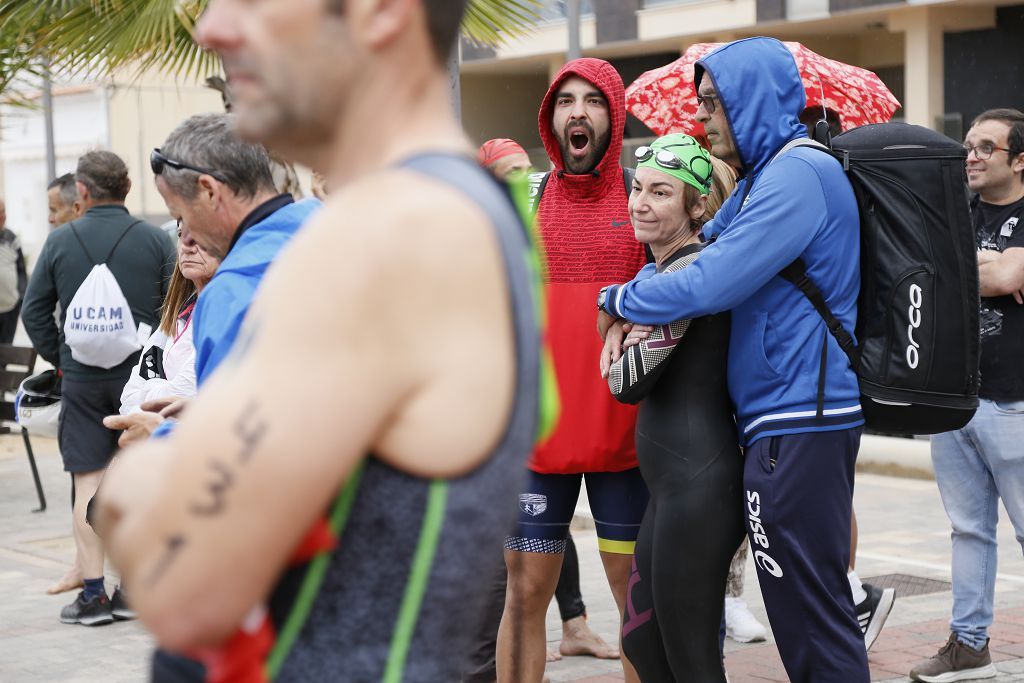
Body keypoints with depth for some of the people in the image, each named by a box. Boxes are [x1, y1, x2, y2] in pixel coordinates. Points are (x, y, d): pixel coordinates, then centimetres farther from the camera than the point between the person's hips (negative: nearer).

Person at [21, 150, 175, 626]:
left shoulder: (60, 242, -1)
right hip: (141, 372, 0)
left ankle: (92, 591, 5)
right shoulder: (156, 242, -5)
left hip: (82, 377, 0)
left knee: (88, 479, 5)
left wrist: (60, 358, 14)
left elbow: (34, 312, 3)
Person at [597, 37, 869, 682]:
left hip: (798, 423, -11)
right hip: (791, 416, 11)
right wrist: (635, 305, 3)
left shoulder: (798, 175, -15)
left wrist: (617, 300, -4)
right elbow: (702, 248, 23)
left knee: (812, 613, -5)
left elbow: (708, 286, -20)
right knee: (814, 604, 16)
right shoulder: (762, 177, 18)